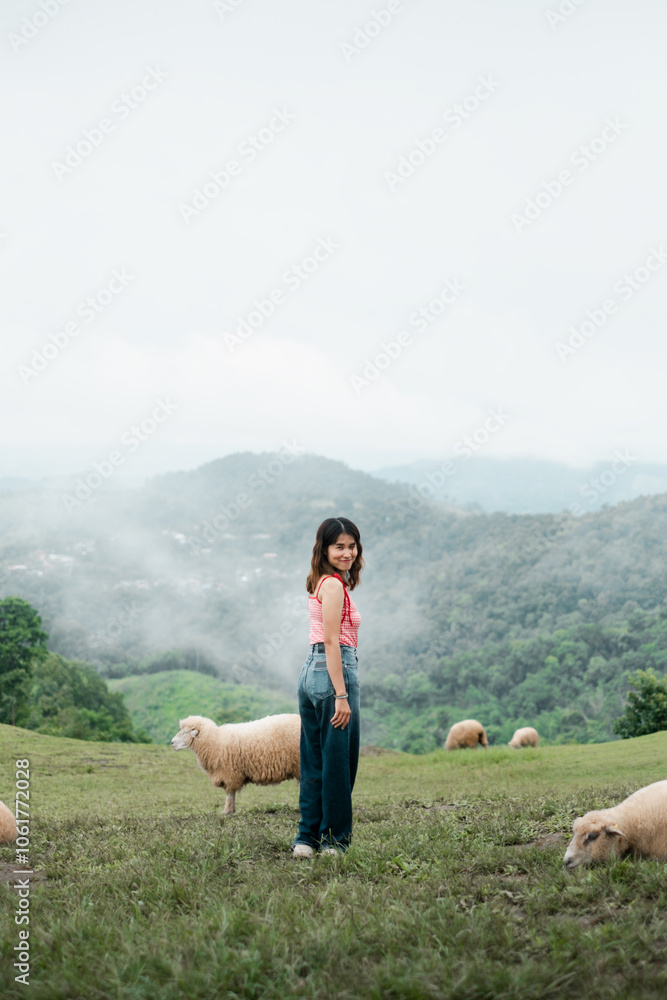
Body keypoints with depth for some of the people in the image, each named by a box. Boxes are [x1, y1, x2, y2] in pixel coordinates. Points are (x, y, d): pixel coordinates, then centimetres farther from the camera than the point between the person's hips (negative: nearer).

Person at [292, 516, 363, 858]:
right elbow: (332, 642, -17)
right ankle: (334, 839, 9)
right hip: (334, 672, -10)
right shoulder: (335, 585, -12)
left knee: (314, 761, 12)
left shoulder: (322, 583, 16)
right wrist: (341, 695, -20)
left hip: (310, 672, 10)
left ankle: (307, 838, 17)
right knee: (337, 759, 0)